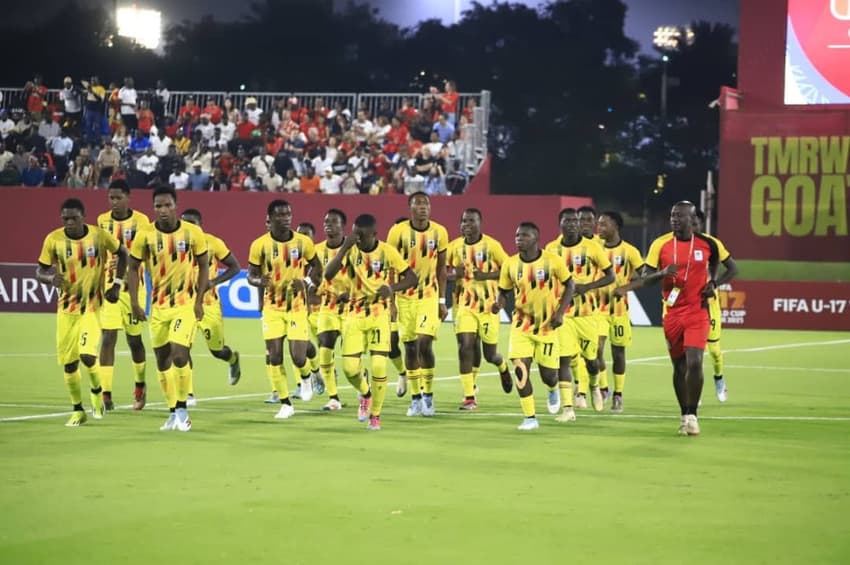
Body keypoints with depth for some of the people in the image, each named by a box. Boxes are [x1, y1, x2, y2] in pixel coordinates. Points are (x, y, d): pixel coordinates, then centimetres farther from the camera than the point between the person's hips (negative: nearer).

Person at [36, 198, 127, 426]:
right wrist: (51, 277, -23)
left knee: (87, 354, -18)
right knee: (68, 362, 4)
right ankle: (77, 410, 21)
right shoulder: (54, 240, -9)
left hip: (92, 305, -2)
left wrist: (116, 285, 0)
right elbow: (40, 272, 1)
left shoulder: (99, 236, -11)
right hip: (66, 307, 2)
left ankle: (97, 391, 14)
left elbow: (122, 254, 7)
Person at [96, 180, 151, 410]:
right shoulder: (102, 221, 4)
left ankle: (140, 386, 33)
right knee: (107, 337, -8)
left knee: (134, 338, 10)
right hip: (108, 285, 2)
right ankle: (106, 394, -10)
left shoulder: (140, 221, -6)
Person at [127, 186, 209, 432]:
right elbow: (133, 268, 4)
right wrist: (134, 303, -4)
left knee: (179, 354, -17)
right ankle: (173, 413, 21)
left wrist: (199, 300, -6)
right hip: (158, 305, 3)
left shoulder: (193, 233, -9)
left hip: (185, 303, -3)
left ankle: (182, 409, -2)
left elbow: (203, 266, 2)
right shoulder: (145, 235, -7)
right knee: (162, 359, 7)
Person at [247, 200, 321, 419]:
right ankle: (285, 404, 11)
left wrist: (307, 282, -10)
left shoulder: (303, 242, -6)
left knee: (298, 357, -8)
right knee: (274, 357, -3)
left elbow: (316, 266, 10)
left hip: (297, 305, 0)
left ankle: (306, 377, 29)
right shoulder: (260, 245, -9)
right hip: (272, 307, 0)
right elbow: (250, 276, -1)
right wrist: (259, 281, -24)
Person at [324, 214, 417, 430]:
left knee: (378, 367, -11)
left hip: (379, 315, -2)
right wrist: (345, 248, -28)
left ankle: (375, 415, 8)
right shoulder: (350, 250, -6)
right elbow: (328, 275, -18)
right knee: (349, 368, -5)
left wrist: (392, 287, -21)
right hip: (354, 314, 2)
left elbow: (411, 278, -2)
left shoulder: (387, 252, -8)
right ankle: (365, 394, 29)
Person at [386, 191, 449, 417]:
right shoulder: (398, 232, -7)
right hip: (404, 297, 0)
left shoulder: (439, 232, -2)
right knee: (410, 347, 4)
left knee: (424, 343, -14)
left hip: (429, 296, 0)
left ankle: (428, 394, 2)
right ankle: (415, 398, 14)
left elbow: (441, 269, 7)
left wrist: (442, 300, 4)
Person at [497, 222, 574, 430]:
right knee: (520, 369, -15)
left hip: (548, 325, -1)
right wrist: (499, 302, -18)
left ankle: (555, 390, 42)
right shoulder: (510, 264, -6)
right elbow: (504, 290, 5)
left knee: (548, 375, 2)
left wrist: (560, 312, -11)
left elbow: (569, 284, -1)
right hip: (522, 325, 1)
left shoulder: (552, 261, -12)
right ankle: (530, 418, -4)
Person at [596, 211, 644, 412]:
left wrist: (625, 287, -18)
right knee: (596, 350, -7)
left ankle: (618, 396, 12)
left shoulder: (628, 251, -5)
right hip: (597, 307, 2)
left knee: (618, 352, 3)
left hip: (619, 308, -2)